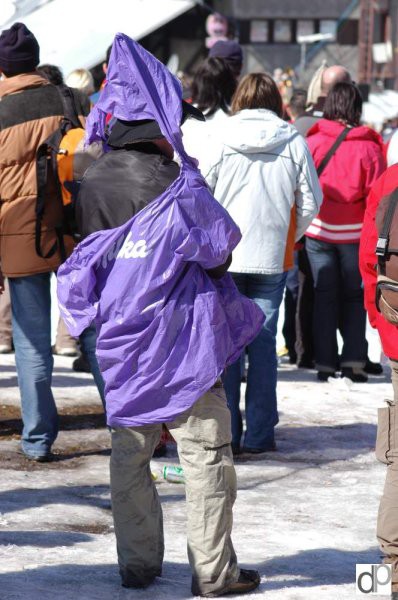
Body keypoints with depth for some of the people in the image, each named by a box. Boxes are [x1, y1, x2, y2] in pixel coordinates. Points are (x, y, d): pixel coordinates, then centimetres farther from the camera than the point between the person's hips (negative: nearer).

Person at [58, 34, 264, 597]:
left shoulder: (91, 183, 1)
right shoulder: (175, 186, -15)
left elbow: (87, 251, 10)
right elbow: (221, 249, -8)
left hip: (120, 339, 5)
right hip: (180, 335, -5)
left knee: (130, 452, 14)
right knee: (205, 451, 2)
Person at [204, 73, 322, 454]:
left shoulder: (220, 140, -4)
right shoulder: (294, 143, -1)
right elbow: (311, 201, 3)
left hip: (222, 255, -1)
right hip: (273, 258, 1)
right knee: (263, 340, 6)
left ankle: (225, 434, 4)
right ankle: (259, 435, 6)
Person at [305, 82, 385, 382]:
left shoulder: (313, 142, -7)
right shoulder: (369, 147, -10)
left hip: (319, 230, 1)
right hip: (355, 233, -1)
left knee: (324, 296, 10)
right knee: (355, 296, 12)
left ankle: (325, 363, 9)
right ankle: (354, 361, 5)